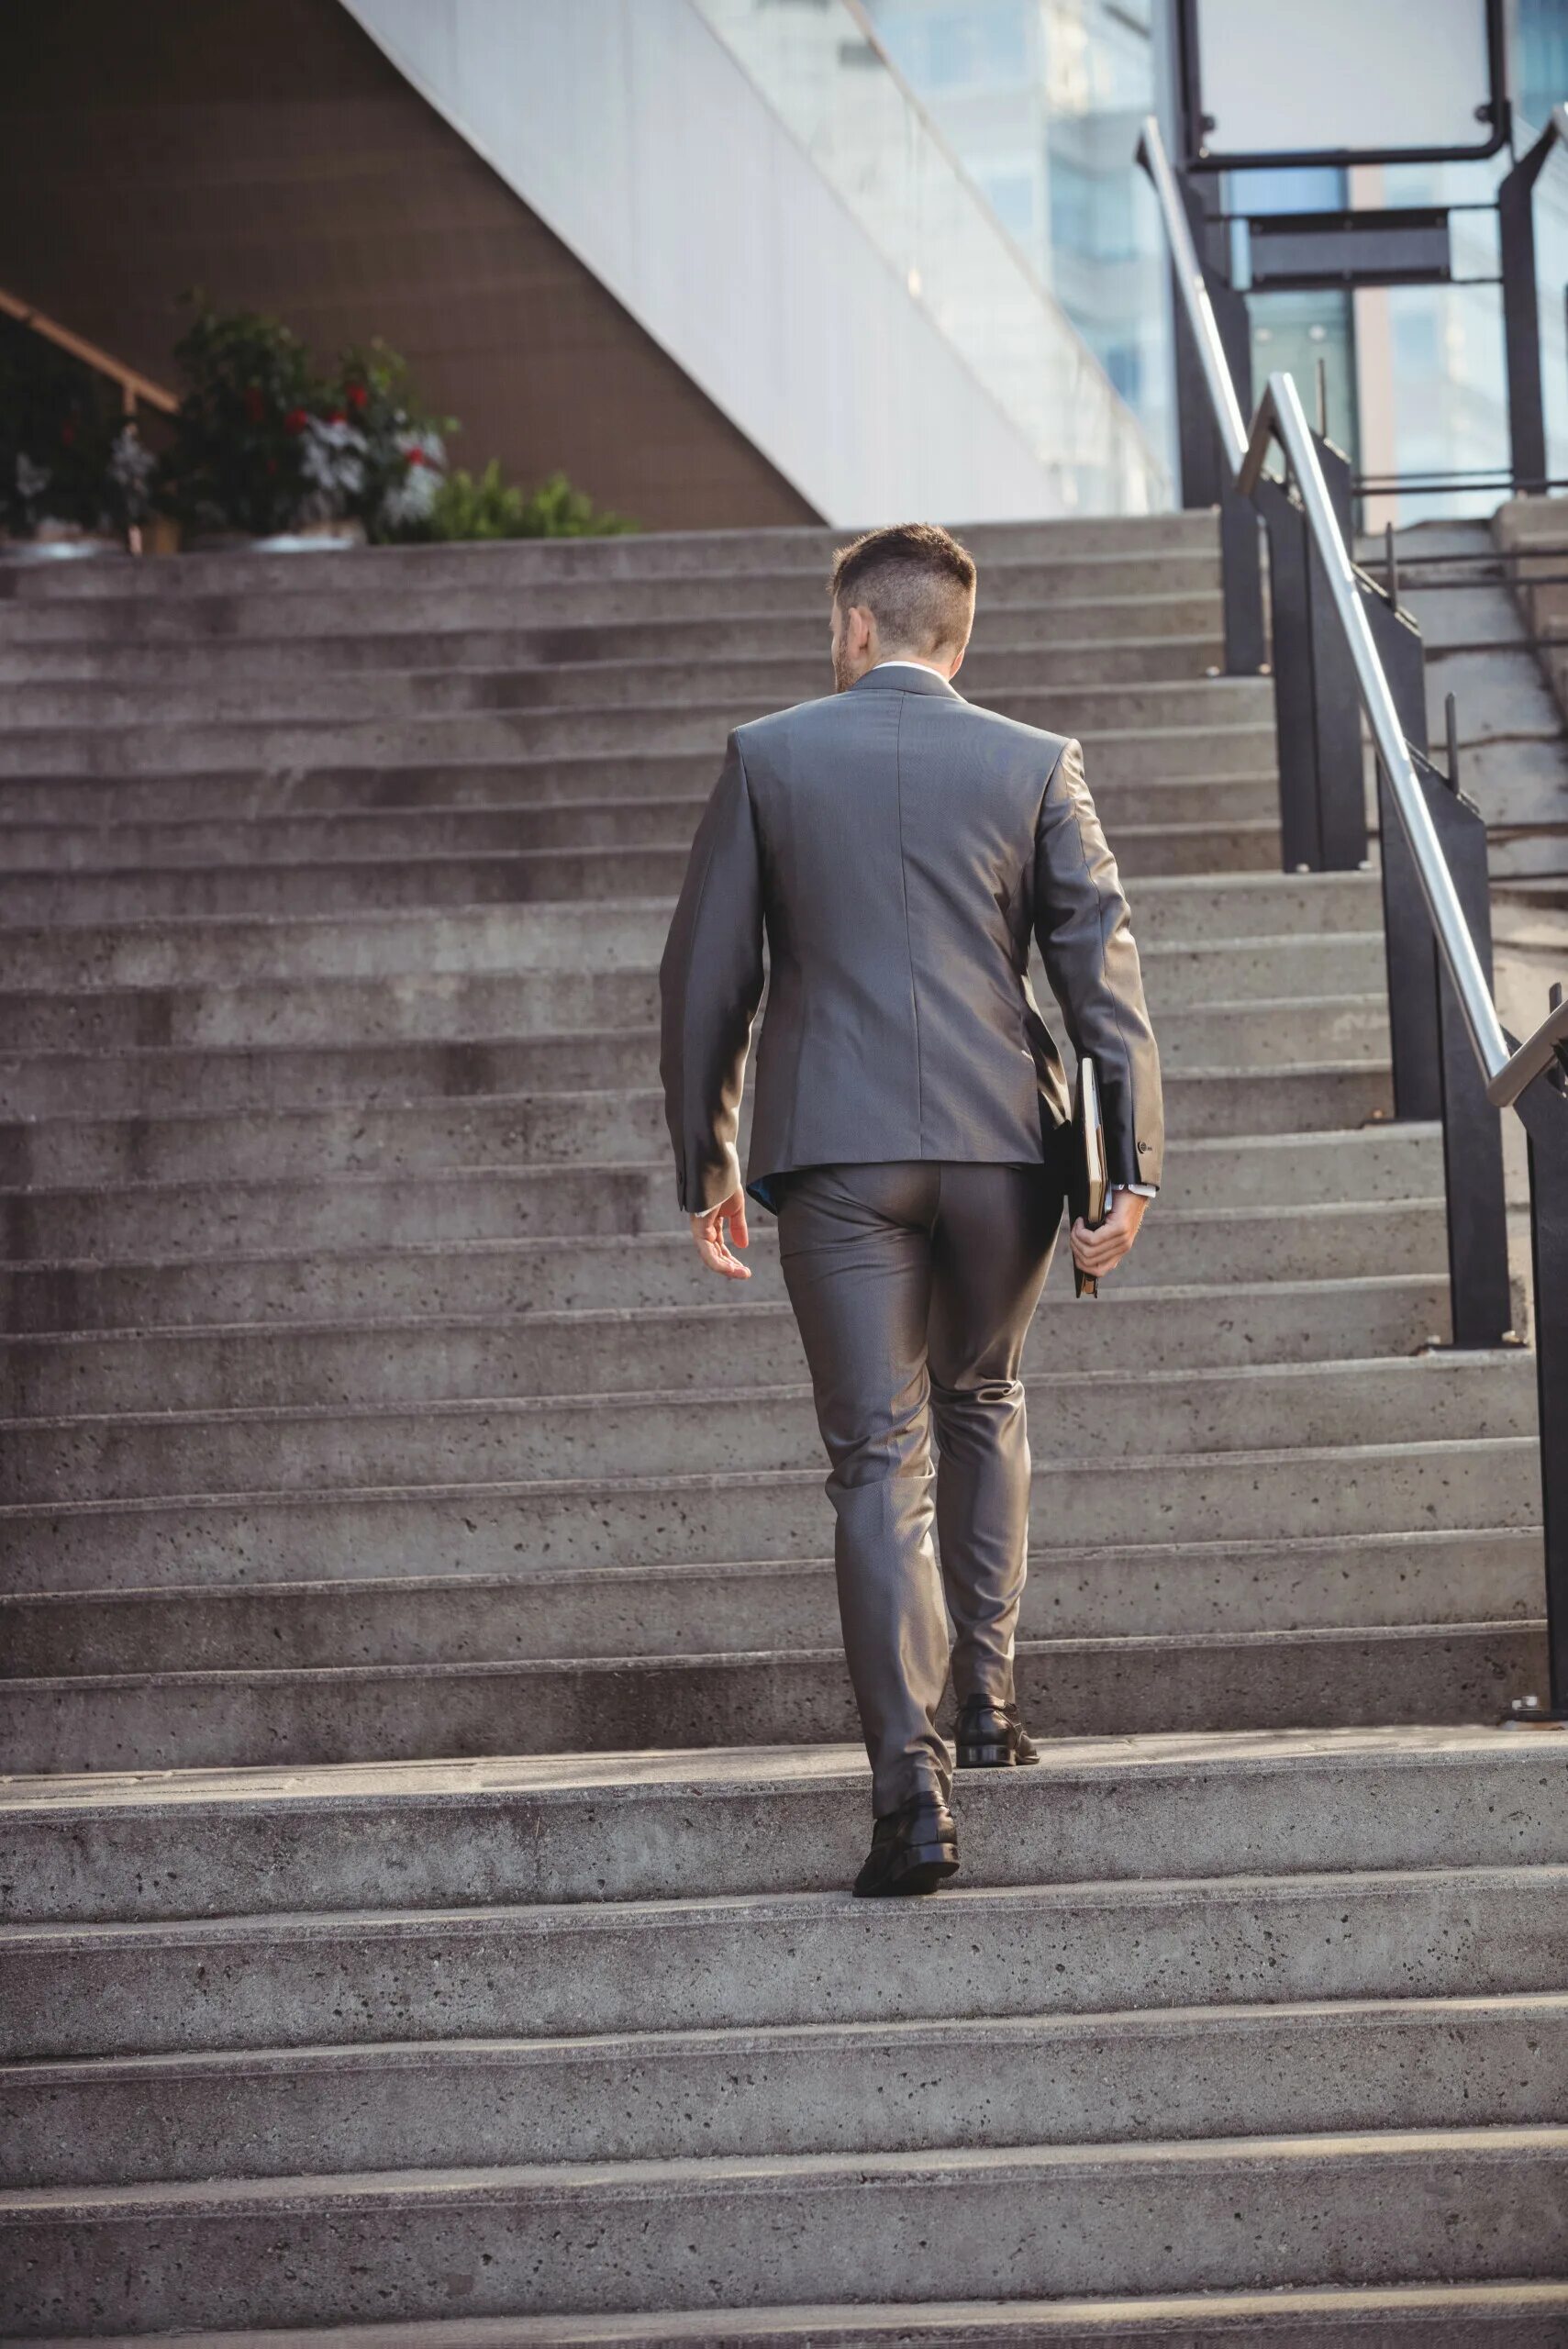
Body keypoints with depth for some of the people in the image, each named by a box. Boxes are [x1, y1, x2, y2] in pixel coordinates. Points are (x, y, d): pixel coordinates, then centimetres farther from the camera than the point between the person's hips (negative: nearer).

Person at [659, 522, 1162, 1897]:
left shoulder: (766, 759, 3)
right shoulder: (1036, 765, 4)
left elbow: (703, 976, 4)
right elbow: (1102, 964, -2)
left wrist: (705, 1165, 11)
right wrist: (1135, 1162, -2)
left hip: (838, 1151, -1)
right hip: (1003, 1140, 2)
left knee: (880, 1459, -2)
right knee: (983, 1402, 25)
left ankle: (912, 1784, -12)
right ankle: (986, 1698, 23)